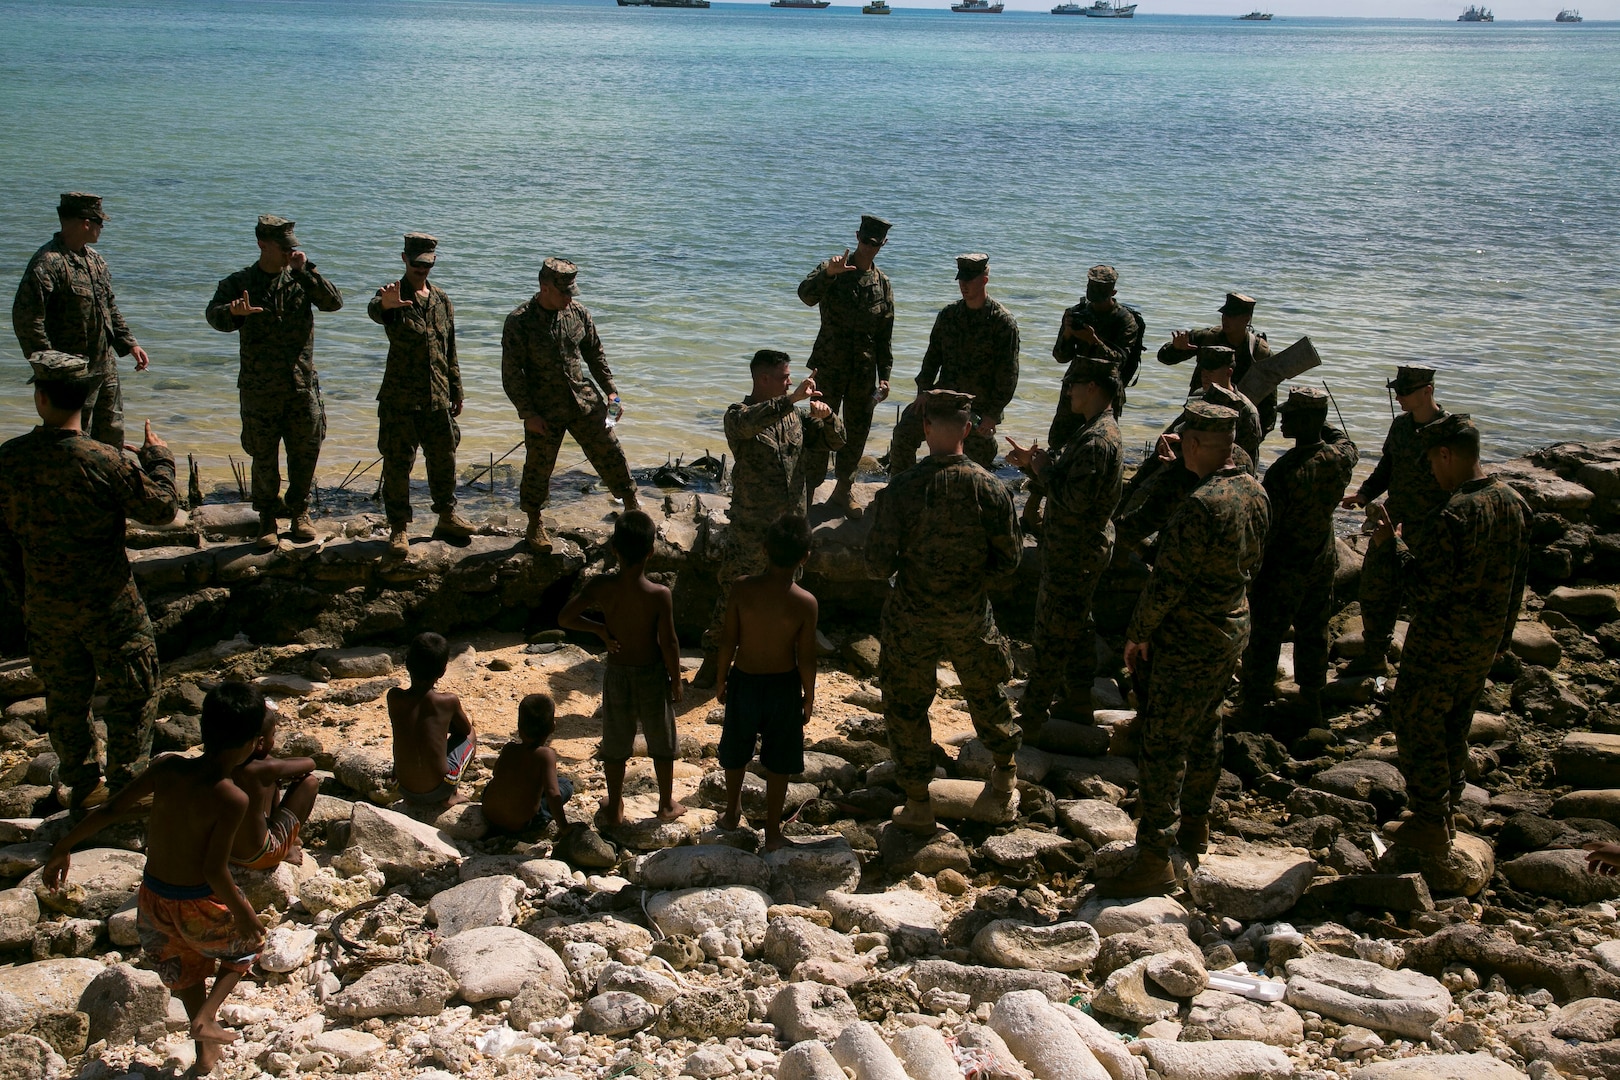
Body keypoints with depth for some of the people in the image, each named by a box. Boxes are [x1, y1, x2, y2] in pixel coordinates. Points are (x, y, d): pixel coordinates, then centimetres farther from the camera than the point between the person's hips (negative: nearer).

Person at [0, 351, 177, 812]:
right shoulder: (106, 462, -23)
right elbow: (160, 508, -10)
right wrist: (159, 458, 7)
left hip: (44, 603, 5)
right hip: (106, 602, -5)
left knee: (65, 695, 19)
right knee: (131, 692, 11)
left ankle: (81, 785, 31)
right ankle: (126, 786, 17)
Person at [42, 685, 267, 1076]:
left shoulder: (167, 767, -12)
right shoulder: (233, 800, -26)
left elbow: (109, 811, -6)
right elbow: (215, 871, -24)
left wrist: (63, 849, 7)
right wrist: (243, 913, -9)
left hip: (153, 897, 5)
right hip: (199, 905, -5)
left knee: (184, 963, 31)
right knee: (246, 943, 28)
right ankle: (206, 1016, 12)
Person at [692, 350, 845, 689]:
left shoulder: (797, 415, 6)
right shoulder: (738, 415, -12)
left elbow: (835, 441, 10)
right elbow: (749, 423, -37)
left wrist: (826, 416, -11)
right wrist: (792, 399, -44)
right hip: (751, 529, -5)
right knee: (732, 597, 2)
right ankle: (713, 658, 17)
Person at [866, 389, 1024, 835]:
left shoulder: (900, 489, -19)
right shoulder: (990, 488, -13)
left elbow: (879, 565, -16)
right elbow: (1009, 559, -7)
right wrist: (973, 585, 11)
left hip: (911, 617, -2)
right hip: (971, 615, 2)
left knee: (905, 703, 14)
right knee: (985, 689, 25)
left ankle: (918, 804, 19)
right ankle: (1005, 772, 45)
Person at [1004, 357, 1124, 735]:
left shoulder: (1097, 441, -26)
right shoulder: (1097, 429, 9)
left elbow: (1074, 500, -30)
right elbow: (1070, 480, 16)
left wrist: (1044, 468, -16)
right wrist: (1033, 464, 3)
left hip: (1074, 553, -11)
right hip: (1085, 546, 11)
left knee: (1052, 636, -3)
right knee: (1076, 626, 21)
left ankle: (1029, 721, 5)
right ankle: (1078, 702, 34)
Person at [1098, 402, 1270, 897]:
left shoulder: (1201, 504, -27)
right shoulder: (1255, 492, 1)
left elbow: (1168, 581, -23)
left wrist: (1137, 633, -12)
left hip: (1190, 642, -9)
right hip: (1233, 630, 9)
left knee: (1162, 744, -3)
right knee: (1204, 731, 23)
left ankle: (1154, 860, 1)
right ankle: (1195, 829, 38)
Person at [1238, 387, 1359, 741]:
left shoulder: (1285, 470, -26)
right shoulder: (1341, 457, -7)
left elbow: (1266, 527, -21)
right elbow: (1344, 441, 21)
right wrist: (1320, 423, 13)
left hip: (1284, 569, -6)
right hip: (1323, 562, 6)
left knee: (1264, 637, 5)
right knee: (1313, 633, 18)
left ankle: (1253, 711, 14)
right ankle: (1311, 706, 29)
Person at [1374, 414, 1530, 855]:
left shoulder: (1453, 514, -27)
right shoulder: (1514, 502, 0)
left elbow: (1428, 585, -25)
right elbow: (1516, 578, 10)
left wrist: (1391, 541, -14)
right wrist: (1501, 636, 20)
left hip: (1441, 644, -8)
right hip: (1486, 641, 8)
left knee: (1416, 724, 6)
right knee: (1456, 726, 21)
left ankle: (1430, 824, 12)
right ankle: (1448, 811, 33)